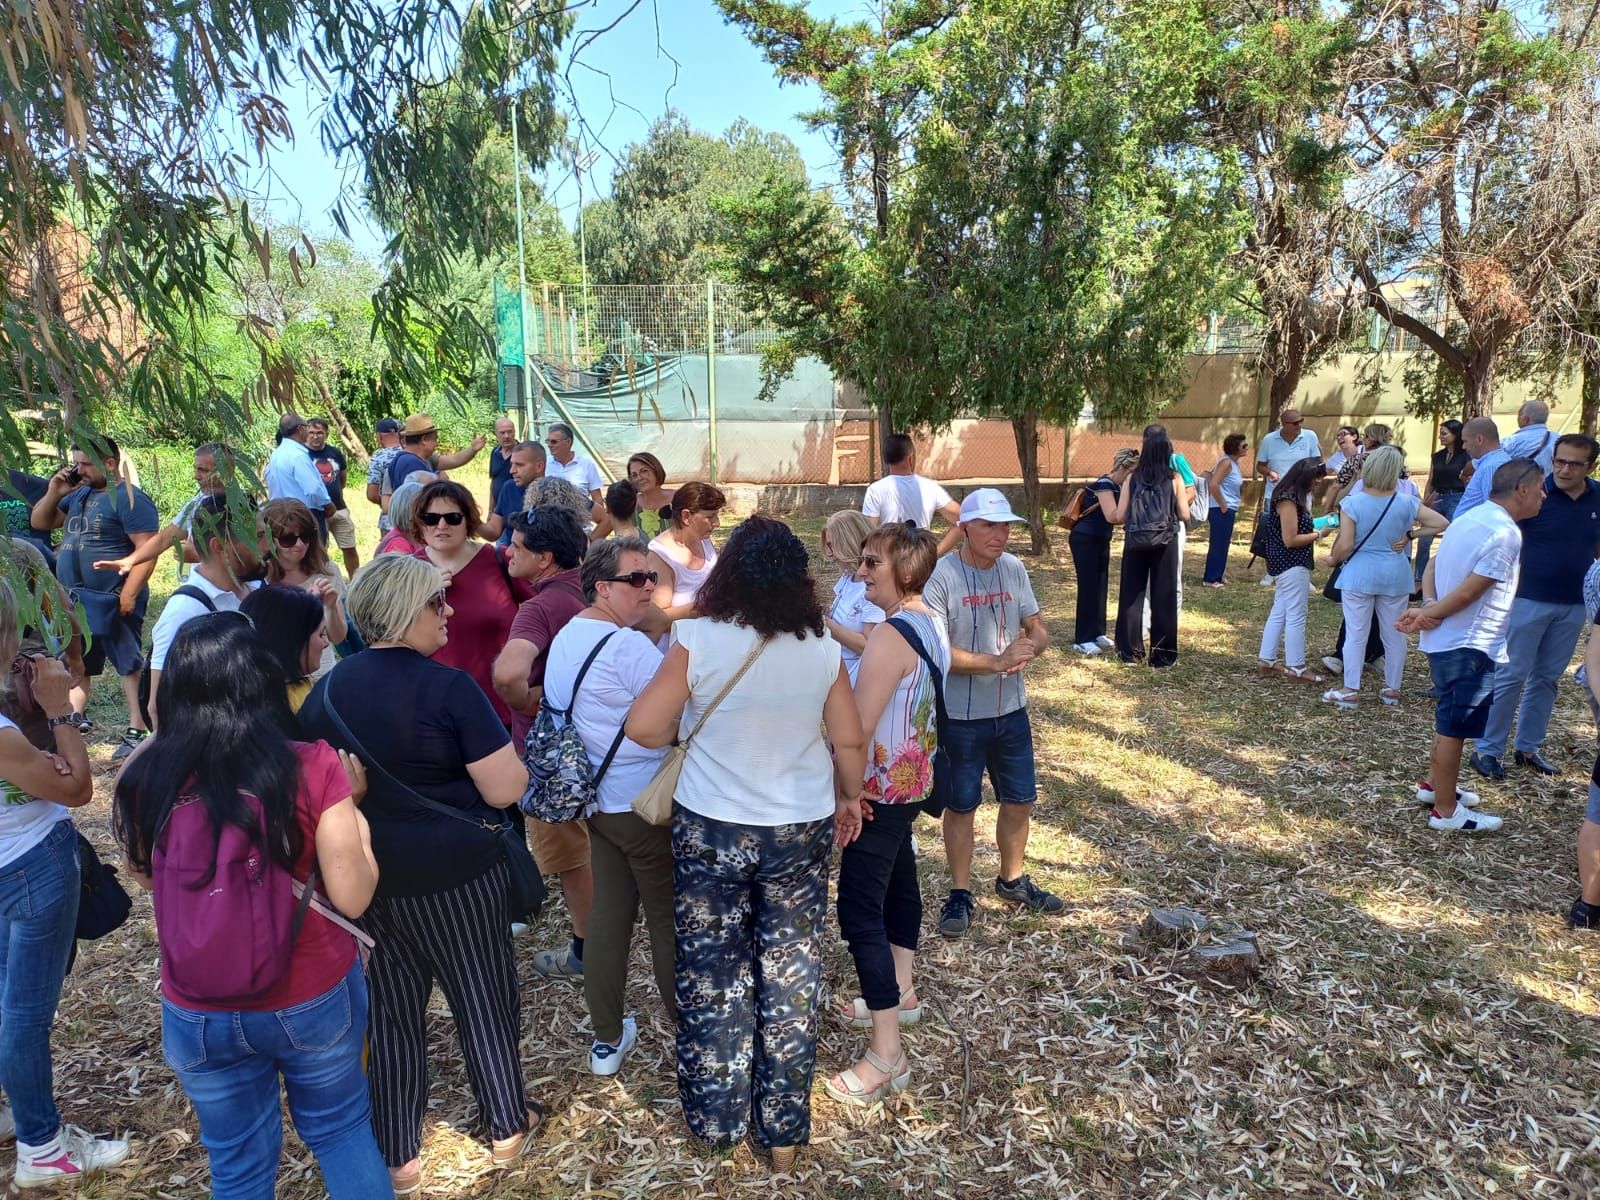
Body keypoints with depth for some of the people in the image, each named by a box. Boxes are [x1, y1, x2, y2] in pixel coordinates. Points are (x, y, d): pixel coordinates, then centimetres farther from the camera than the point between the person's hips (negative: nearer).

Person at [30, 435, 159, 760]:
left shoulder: (129, 499, -12)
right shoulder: (79, 494, 15)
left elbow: (147, 549, -19)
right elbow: (40, 523, 23)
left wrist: (128, 594, -22)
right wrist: (54, 493, 5)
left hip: (112, 602, -9)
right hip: (74, 599, 9)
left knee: (129, 665, -3)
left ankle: (136, 732, 1)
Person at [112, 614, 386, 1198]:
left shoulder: (146, 779, -13)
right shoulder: (313, 768, -20)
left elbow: (145, 874, 7)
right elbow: (353, 896, -15)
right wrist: (351, 803, -3)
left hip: (198, 1013, 2)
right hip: (314, 997, -1)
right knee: (341, 1130, 24)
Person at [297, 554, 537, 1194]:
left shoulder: (327, 688, -1)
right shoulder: (447, 686, -20)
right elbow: (505, 789, -21)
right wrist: (513, 759, -1)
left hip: (368, 875, 5)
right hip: (456, 872, -5)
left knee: (391, 1012, 19)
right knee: (483, 998, 15)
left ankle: (396, 1159, 32)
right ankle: (508, 1127, 34)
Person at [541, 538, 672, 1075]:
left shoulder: (566, 637, 7)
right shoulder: (629, 646, -22)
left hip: (598, 800, 8)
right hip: (644, 804, -8)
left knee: (609, 911, 16)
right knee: (668, 918, 6)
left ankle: (607, 1039, 28)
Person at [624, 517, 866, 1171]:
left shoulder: (698, 641, -17)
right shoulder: (823, 651, -9)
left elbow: (643, 727, -15)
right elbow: (851, 742, -2)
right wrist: (848, 798, 16)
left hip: (710, 830, -1)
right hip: (802, 832, 2)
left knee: (712, 978, 16)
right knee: (790, 975, 15)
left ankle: (716, 1118, 33)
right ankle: (784, 1130, 28)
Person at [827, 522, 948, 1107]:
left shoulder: (890, 636, -25)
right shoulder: (931, 624, 3)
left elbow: (858, 728, -26)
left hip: (880, 790, -10)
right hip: (913, 781, 10)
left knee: (860, 911, -6)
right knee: (899, 880, 24)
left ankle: (887, 1057, 0)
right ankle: (901, 993, 44)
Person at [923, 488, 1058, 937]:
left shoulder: (1014, 569, 0)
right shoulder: (941, 576, -19)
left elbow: (1039, 631, 6)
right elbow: (937, 652, -23)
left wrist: (1029, 648, -17)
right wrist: (997, 661, -28)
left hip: (1011, 711, 6)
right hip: (960, 717, -5)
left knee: (1020, 799, 17)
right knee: (962, 805, 10)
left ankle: (1012, 880, 41)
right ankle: (960, 893, 30)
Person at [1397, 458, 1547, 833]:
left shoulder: (1469, 518, 10)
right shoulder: (1505, 534, -19)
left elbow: (1433, 565, 7)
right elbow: (1468, 592, -22)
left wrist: (1428, 606, -8)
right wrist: (1428, 615, -11)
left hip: (1446, 641, 10)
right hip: (1469, 646, -10)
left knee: (1450, 719, 22)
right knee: (1455, 725, 0)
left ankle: (1435, 784, 36)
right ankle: (1446, 811, 9)